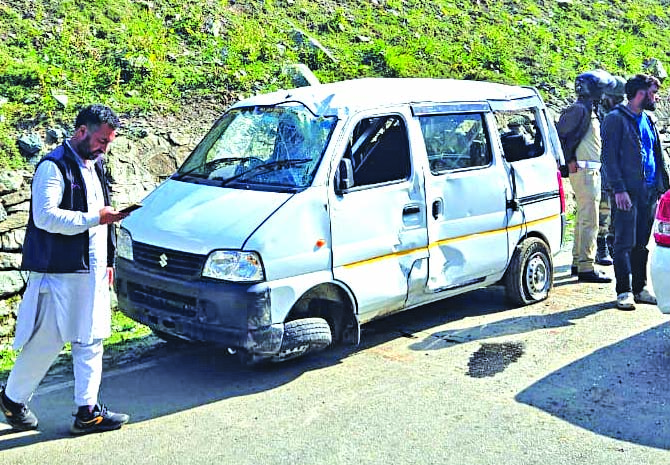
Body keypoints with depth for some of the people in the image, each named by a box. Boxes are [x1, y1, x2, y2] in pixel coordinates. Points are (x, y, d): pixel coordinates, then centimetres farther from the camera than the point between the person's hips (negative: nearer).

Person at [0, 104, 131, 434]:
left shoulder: (94, 165, 16)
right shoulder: (53, 166, -11)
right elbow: (45, 216, -22)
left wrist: (106, 262, 20)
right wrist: (95, 218, -23)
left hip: (92, 271, 8)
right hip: (58, 272, -8)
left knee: (90, 341, 8)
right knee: (46, 343, 1)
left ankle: (88, 412, 15)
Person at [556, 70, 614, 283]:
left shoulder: (590, 110, 20)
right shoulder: (579, 109, -11)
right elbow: (559, 134, -17)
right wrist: (570, 160, -17)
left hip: (592, 171, 11)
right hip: (584, 171, -11)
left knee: (583, 219, 14)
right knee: (589, 221, -11)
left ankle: (578, 262, 22)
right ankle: (586, 268, -9)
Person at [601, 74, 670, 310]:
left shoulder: (648, 120, 17)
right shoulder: (615, 119, -5)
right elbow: (609, 156, -10)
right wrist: (619, 189, -17)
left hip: (649, 191, 7)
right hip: (627, 191, -7)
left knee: (642, 244, 11)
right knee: (625, 243, -5)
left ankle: (640, 288, 19)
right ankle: (624, 292, 1)